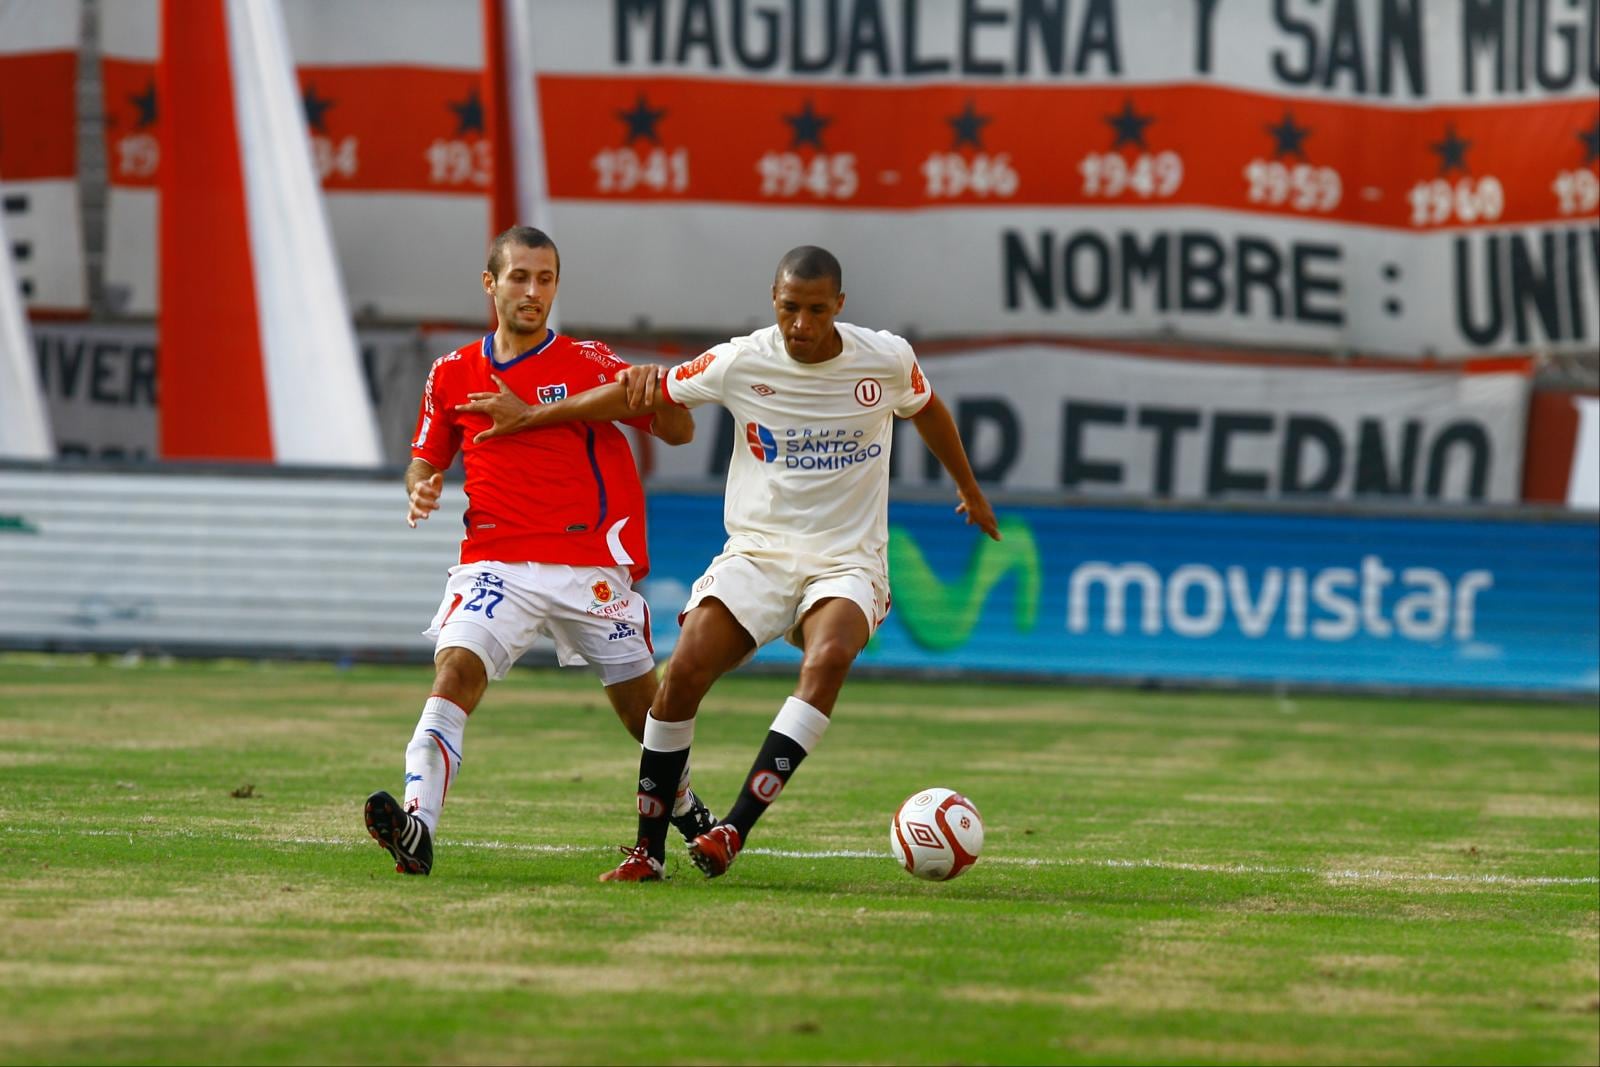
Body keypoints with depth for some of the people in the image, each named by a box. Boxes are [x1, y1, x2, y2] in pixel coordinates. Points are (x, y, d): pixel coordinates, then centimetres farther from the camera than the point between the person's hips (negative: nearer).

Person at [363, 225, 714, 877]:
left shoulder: (588, 365, 2)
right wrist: (421, 488, -4)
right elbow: (426, 459, 21)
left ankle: (687, 811, 37)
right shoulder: (452, 374, 8)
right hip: (497, 564, 1)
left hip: (591, 565, 0)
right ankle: (417, 829, -36)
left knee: (640, 704, 8)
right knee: (456, 669, -24)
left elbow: (678, 433, 1)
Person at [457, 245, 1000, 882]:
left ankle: (734, 829, -38)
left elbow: (928, 411, 19)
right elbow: (643, 394, 7)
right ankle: (648, 849, -6)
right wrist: (529, 417, 12)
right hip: (757, 551, 1)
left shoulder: (887, 360, -3)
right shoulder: (741, 363, -5)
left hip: (846, 563, -1)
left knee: (829, 657, -34)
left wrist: (970, 491, 34)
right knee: (684, 670, -21)